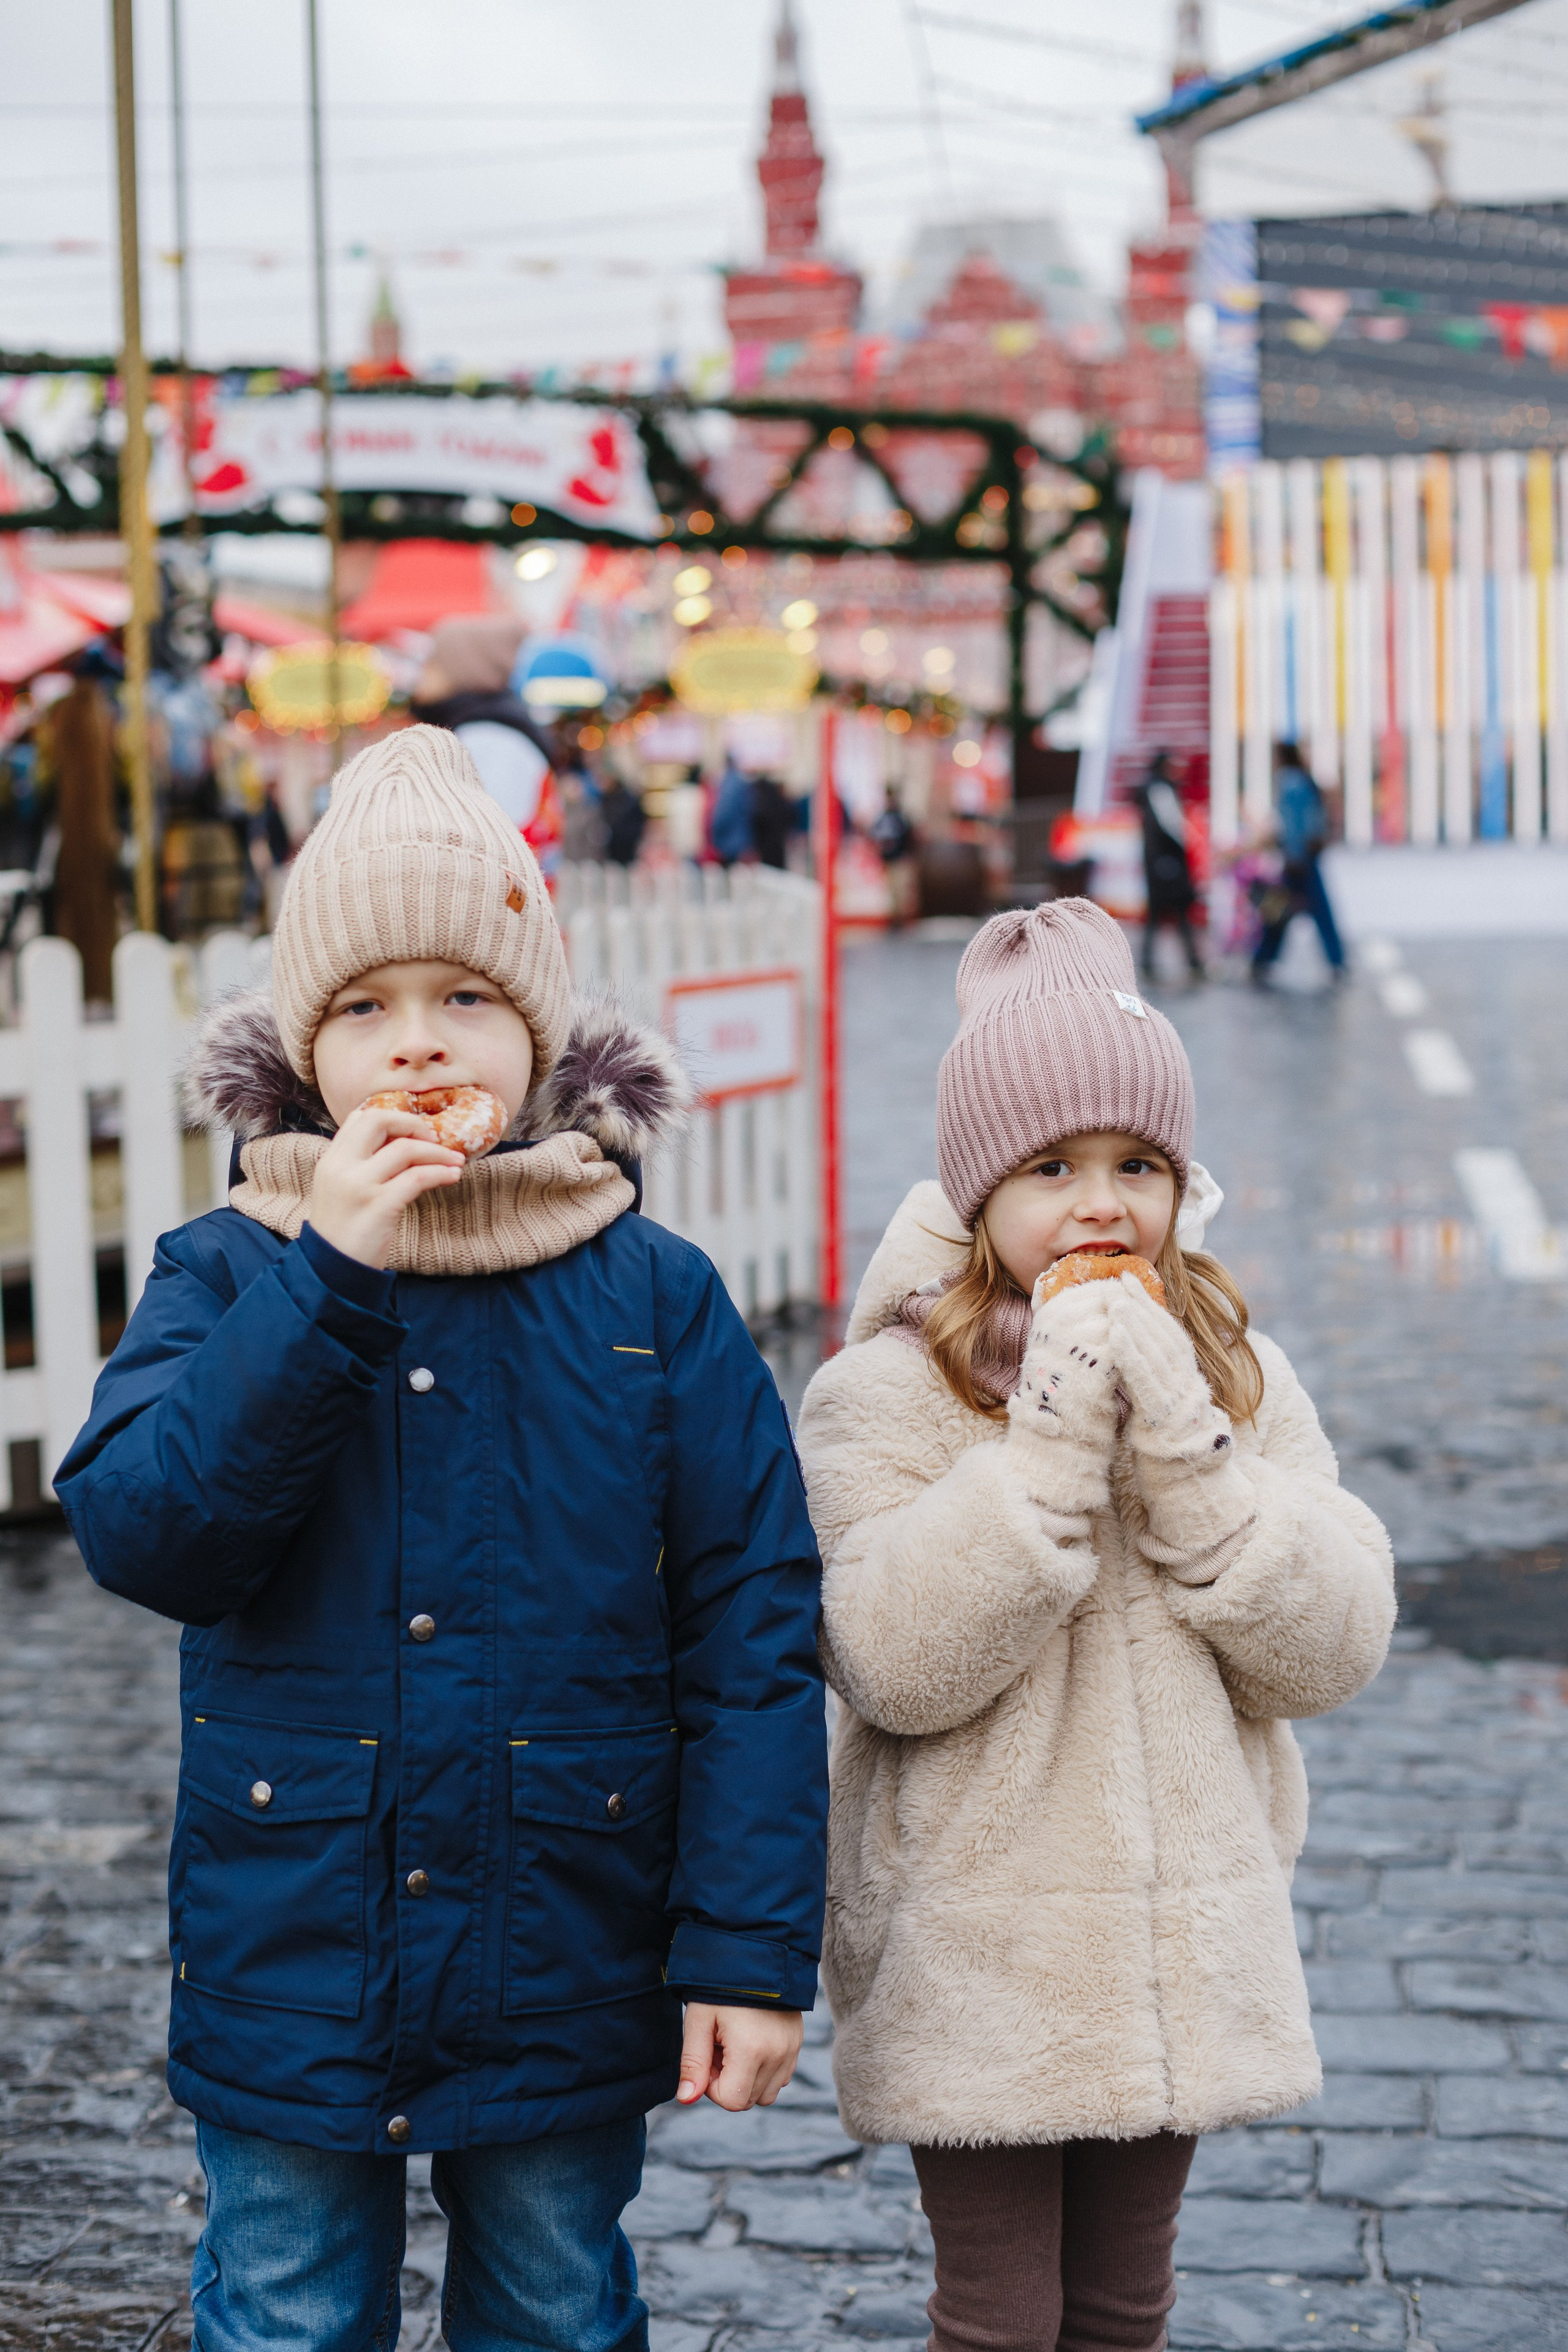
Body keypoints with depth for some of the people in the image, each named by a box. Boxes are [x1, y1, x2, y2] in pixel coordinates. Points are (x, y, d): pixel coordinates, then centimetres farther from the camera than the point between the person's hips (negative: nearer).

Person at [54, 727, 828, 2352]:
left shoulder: (656, 1299, -5)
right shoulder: (228, 1279, -3)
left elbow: (753, 1625, -6)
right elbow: (141, 1533, -18)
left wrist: (752, 1948, -9)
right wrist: (326, 1280, -24)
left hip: (565, 1975, 0)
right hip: (285, 1967, 1)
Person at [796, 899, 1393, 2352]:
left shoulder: (1239, 1381, 3)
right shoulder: (887, 1395, -10)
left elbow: (1331, 1650, -7)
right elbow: (895, 1665, -22)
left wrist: (1181, 1441, -17)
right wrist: (1056, 1441, -24)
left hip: (1183, 1947, 4)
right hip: (975, 1960, -4)